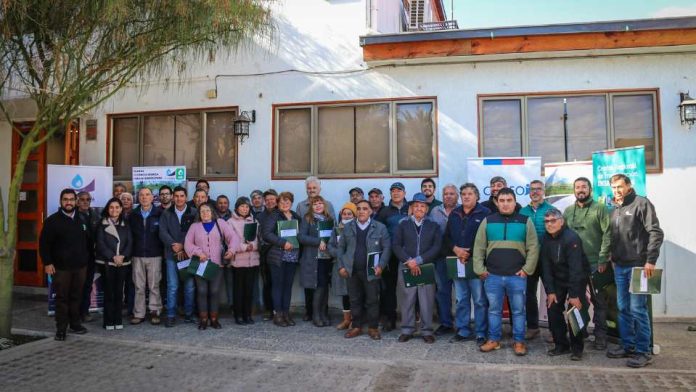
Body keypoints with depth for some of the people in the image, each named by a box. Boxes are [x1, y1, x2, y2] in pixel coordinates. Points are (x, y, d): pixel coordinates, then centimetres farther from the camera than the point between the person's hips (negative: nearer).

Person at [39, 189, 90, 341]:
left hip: (80, 266, 3)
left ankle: (75, 324, 20)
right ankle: (61, 329, 9)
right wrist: (47, 263, -9)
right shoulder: (52, 220, -2)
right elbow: (44, 243, -4)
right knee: (62, 298, 2)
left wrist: (87, 259, 11)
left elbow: (88, 240, 15)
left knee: (76, 297, 9)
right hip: (61, 267, -3)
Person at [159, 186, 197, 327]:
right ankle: (171, 316, 7)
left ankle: (188, 314, 16)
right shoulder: (166, 214, 9)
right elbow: (163, 232, 0)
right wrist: (173, 245, -13)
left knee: (190, 286, 4)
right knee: (172, 286, 0)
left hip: (189, 254, -1)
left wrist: (183, 247, -10)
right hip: (172, 254, 1)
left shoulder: (194, 213, 2)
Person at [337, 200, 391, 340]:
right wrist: (341, 266, 1)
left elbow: (387, 248, -3)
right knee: (355, 300, 10)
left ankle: (373, 328, 16)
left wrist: (381, 266, -13)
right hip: (352, 271, 3)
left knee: (372, 300, 3)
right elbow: (340, 247, 10)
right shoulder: (347, 227, 7)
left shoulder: (380, 227, -1)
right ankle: (356, 327, 22)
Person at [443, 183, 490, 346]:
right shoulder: (454, 214, 15)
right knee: (461, 299, 11)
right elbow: (446, 237, 14)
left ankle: (481, 333, 8)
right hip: (457, 263, 5)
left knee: (480, 300, -2)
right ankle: (463, 331, 20)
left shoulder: (485, 213, -2)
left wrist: (470, 253, -12)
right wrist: (455, 249, -4)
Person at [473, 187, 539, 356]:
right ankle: (494, 339, 22)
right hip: (492, 276, 1)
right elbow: (479, 247, 6)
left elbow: (533, 247, 1)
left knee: (518, 310, 7)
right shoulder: (488, 221, 5)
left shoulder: (525, 221, 3)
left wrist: (527, 269, -6)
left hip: (517, 276, -1)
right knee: (494, 310, 10)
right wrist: (479, 269, 0)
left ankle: (519, 341, 20)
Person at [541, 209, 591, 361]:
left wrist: (574, 294, -27)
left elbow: (575, 268, -26)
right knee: (553, 309, 0)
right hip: (558, 280, 6)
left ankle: (577, 348, 7)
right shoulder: (546, 238, -5)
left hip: (578, 279, -5)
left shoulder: (571, 238, -24)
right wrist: (550, 291, -9)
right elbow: (546, 266, -5)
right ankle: (561, 344, 14)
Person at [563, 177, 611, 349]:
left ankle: (600, 335, 15)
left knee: (599, 301, 4)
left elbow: (607, 234, -9)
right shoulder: (568, 211, 11)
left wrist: (603, 260, -16)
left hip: (596, 264, -4)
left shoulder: (600, 209, -2)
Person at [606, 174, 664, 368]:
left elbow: (656, 233, -12)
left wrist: (650, 260, -17)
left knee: (638, 309, -5)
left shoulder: (641, 203, -5)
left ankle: (643, 351, 4)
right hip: (619, 266, 7)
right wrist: (612, 258, 12)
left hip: (637, 266, -7)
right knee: (623, 309, 11)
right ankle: (628, 346, 21)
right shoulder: (615, 210, 16)